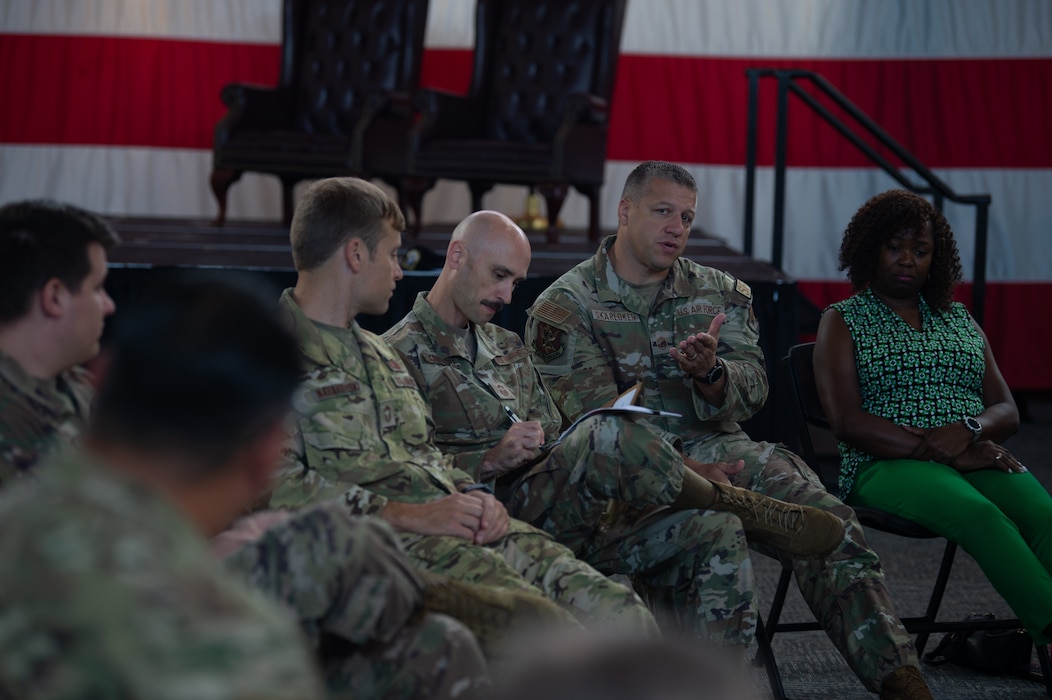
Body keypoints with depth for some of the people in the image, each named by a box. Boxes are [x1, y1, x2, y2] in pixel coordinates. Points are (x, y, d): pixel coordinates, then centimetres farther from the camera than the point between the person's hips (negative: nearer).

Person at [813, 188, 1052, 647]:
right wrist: (942, 452, -12)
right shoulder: (842, 322, 12)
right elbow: (849, 423, -3)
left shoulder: (960, 320, 26)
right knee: (978, 513, -38)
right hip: (886, 466, -4)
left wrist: (969, 430, -10)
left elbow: (1007, 413, 16)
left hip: (977, 457, 4)